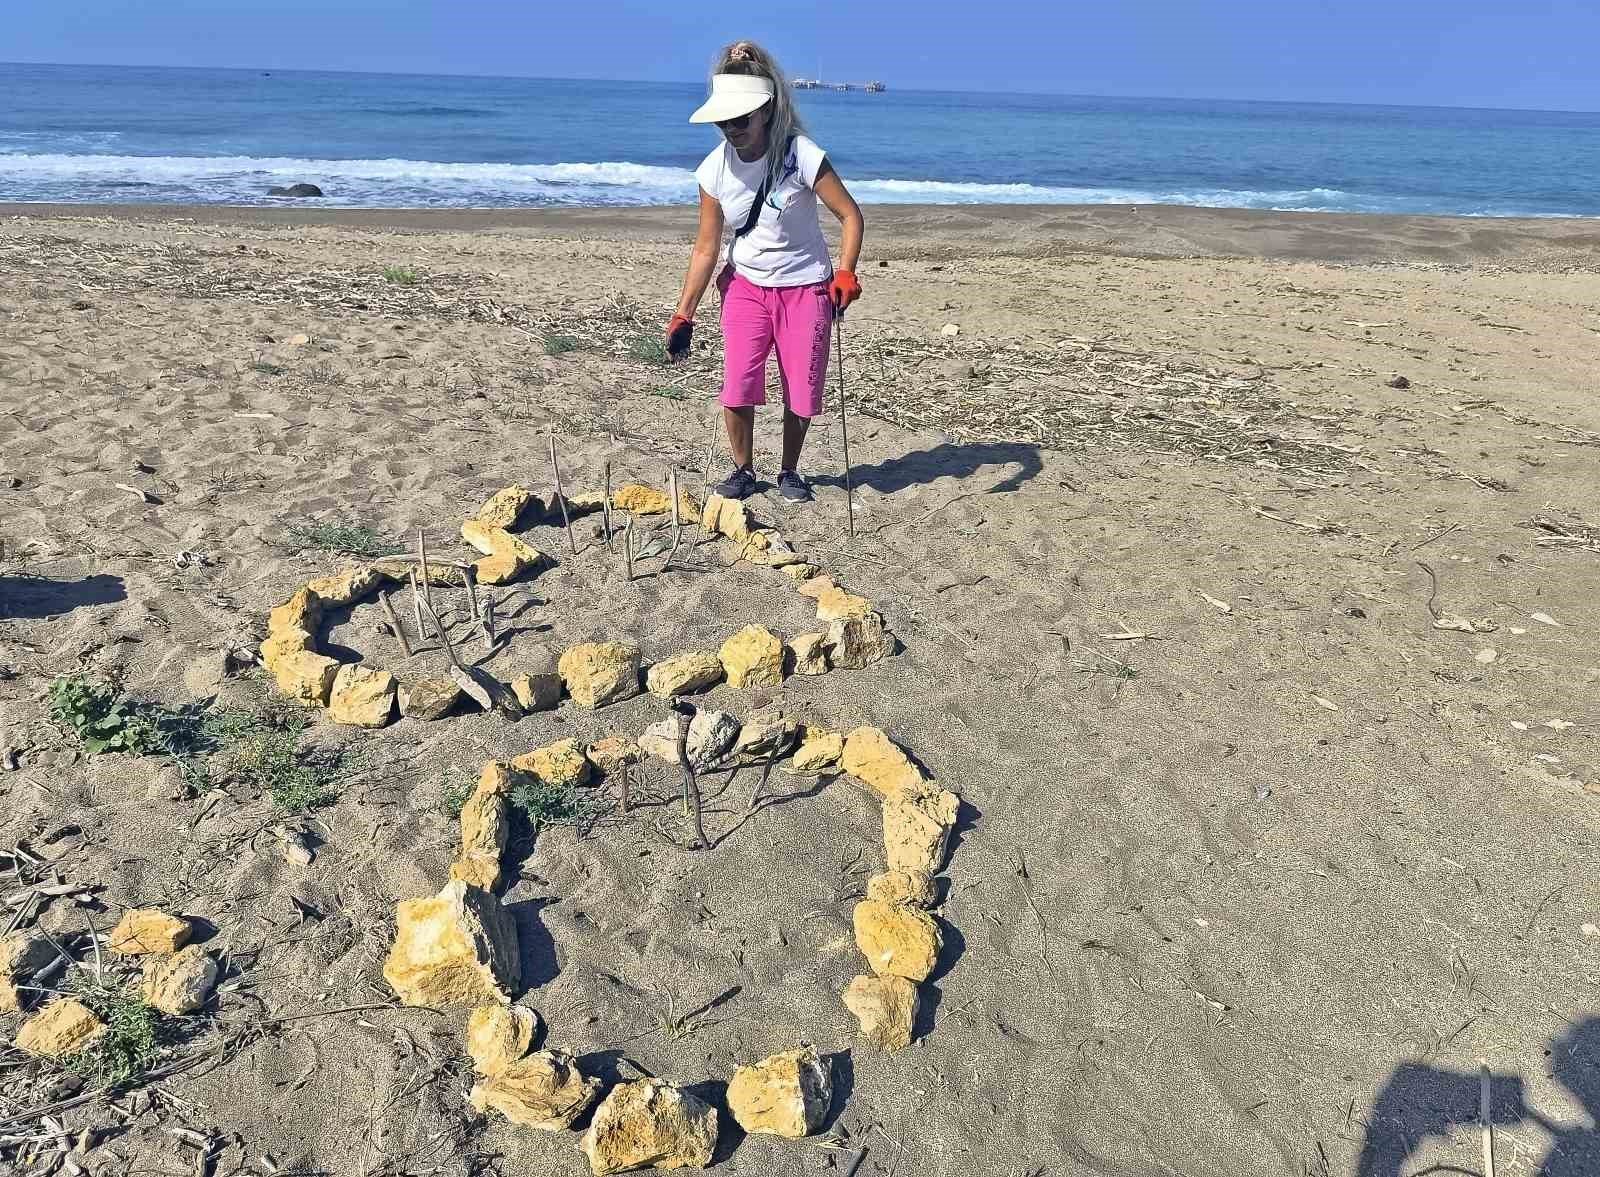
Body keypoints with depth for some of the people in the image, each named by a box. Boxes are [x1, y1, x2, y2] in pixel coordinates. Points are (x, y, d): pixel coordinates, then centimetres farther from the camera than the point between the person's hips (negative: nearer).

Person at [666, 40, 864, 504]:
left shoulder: (802, 156, -18)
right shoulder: (714, 170, -8)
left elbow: (850, 215, -12)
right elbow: (706, 248, -1)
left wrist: (845, 273, -28)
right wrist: (683, 314, -2)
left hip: (805, 286, -2)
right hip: (746, 285, 2)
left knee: (801, 390, 0)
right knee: (737, 385, -12)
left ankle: (789, 471, 23)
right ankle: (743, 471, 10)